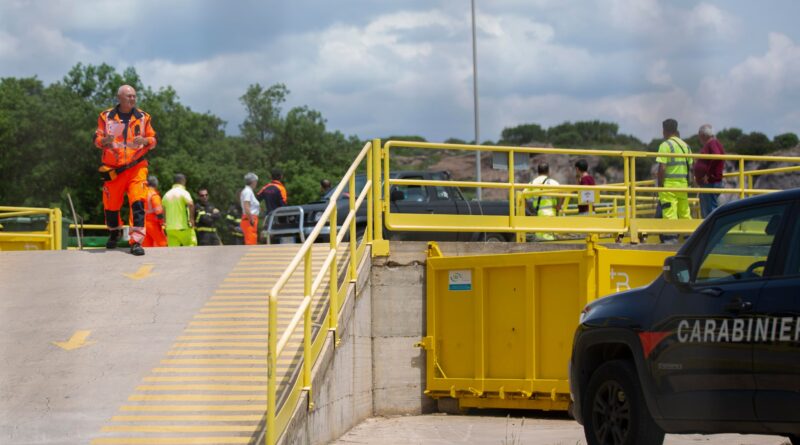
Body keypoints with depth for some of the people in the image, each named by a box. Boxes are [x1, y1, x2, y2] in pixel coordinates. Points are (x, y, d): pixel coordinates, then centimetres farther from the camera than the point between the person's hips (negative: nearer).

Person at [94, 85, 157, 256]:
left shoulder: (143, 117, 5)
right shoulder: (106, 117, 2)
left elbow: (154, 140, 9)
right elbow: (96, 139, 4)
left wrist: (144, 141, -14)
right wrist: (104, 140, -19)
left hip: (136, 167, 0)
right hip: (113, 169, 0)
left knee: (138, 202, -16)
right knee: (111, 205, 7)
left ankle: (136, 242, -17)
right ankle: (114, 232, 38)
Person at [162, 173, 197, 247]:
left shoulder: (167, 194, 13)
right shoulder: (183, 192, -7)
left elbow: (163, 211, 17)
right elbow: (190, 204, -25)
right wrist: (191, 218, -16)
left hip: (170, 228, 5)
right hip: (183, 227, -5)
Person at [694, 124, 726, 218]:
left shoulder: (713, 143, -10)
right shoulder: (708, 144, 20)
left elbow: (717, 157, -27)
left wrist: (708, 174, -23)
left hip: (711, 183, -11)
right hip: (706, 183, 11)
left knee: (710, 211, -13)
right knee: (705, 213, 14)